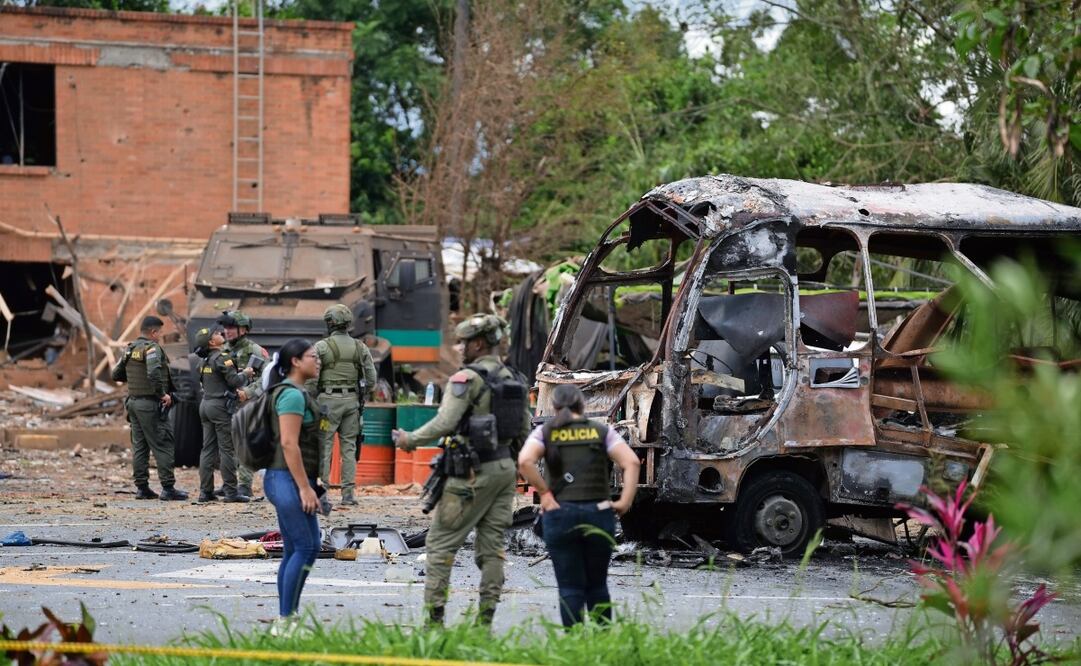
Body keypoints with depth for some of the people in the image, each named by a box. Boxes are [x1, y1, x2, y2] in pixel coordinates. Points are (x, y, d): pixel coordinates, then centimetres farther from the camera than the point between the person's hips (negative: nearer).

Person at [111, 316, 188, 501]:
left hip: (133, 401, 8)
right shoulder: (152, 348, -14)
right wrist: (163, 394, -18)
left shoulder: (129, 349, 11)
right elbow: (154, 373, -29)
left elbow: (116, 375, 17)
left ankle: (142, 487, 12)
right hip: (150, 404, -8)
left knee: (139, 446, 11)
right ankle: (168, 488, -7)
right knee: (163, 446, -5)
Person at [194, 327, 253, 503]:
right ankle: (231, 491, -6)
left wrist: (235, 392, 15)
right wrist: (246, 374, 1)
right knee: (227, 449, -5)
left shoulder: (204, 361, 14)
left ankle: (205, 491, 8)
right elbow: (234, 380, -17)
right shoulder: (222, 358, -12)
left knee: (208, 449, 9)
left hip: (206, 404, 8)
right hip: (221, 405, -8)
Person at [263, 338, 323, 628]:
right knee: (305, 547, -10)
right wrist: (305, 487, -21)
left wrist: (307, 486, 22)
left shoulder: (294, 393, 18)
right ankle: (286, 618, -10)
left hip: (289, 481, 10)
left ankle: (286, 617, 11)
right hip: (290, 480, -10)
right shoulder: (292, 394, -14)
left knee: (294, 550, 10)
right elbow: (288, 443, -20)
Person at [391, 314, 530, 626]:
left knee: (441, 542, -1)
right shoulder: (512, 379, 10)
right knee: (491, 544, 9)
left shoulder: (466, 379, -14)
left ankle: (434, 615, -4)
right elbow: (524, 428, 15)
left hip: (474, 471, -7)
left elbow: (444, 423, -21)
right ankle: (486, 616, 8)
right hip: (506, 467, 7)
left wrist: (410, 439, -7)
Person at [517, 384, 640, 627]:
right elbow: (631, 462, -5)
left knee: (570, 588, 4)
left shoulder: (544, 432, 4)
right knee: (597, 586, 15)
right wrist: (626, 500, -5)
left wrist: (544, 492, -6)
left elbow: (525, 461, -14)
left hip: (560, 514, -1)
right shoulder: (601, 431, 7)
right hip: (599, 513, 1)